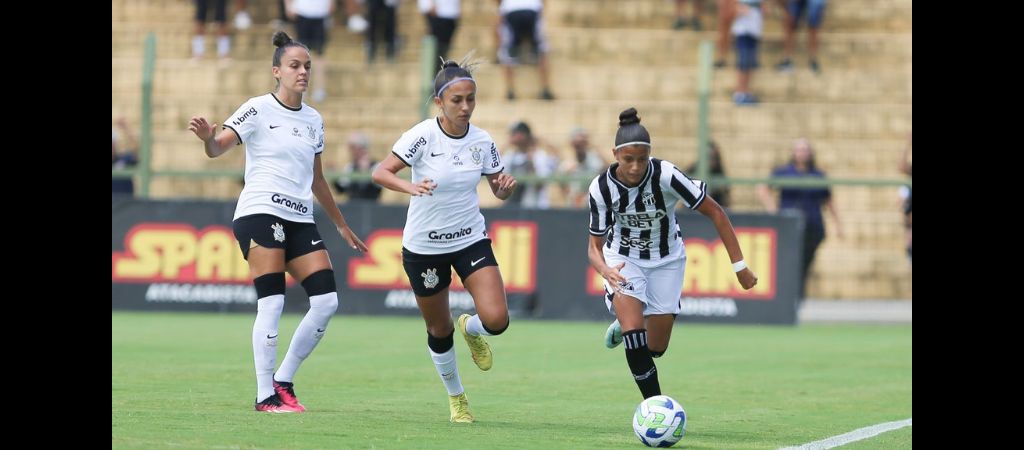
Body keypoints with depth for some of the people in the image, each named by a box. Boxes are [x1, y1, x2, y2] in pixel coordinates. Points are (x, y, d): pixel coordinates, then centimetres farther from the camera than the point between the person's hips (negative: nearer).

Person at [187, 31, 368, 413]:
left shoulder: (313, 120, 16)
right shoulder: (258, 110, -3)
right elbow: (217, 148, -14)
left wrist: (342, 226, 28)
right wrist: (207, 138, -37)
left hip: (301, 220, 6)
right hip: (260, 213, -6)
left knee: (327, 301, -4)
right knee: (272, 303, -12)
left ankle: (283, 381, 8)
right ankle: (265, 395, -6)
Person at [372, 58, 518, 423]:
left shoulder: (482, 142, -6)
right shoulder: (422, 136, -17)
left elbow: (499, 190, 7)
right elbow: (380, 172, -23)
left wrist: (505, 186, -17)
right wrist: (411, 187, -41)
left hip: (471, 240, 2)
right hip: (424, 246, -2)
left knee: (496, 320, -16)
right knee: (439, 331, 10)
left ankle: (471, 328, 21)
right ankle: (456, 398, 35)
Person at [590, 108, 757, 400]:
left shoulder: (666, 176, -29)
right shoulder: (601, 187, -23)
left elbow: (715, 213, -20)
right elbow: (595, 245, -13)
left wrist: (740, 266, -21)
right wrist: (605, 270, -37)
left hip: (666, 258, 1)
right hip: (623, 258, -1)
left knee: (655, 348, 5)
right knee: (634, 330, -24)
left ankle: (623, 328, 40)